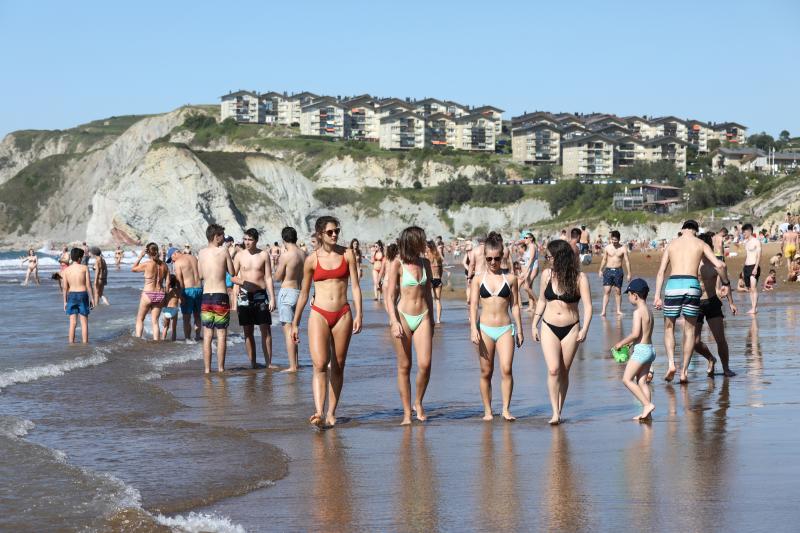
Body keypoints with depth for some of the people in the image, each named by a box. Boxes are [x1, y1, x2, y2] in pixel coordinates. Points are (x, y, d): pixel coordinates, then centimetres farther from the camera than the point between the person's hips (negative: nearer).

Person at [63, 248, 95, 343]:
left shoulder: (65, 270, 1)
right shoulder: (84, 268, -5)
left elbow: (65, 287, 1)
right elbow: (88, 284, -6)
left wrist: (65, 301, 8)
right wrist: (92, 298, 0)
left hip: (71, 295, 2)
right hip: (83, 294, -2)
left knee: (72, 323, 6)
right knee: (84, 322, 4)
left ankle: (71, 344, 7)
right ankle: (85, 343, 4)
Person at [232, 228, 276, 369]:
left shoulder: (264, 255, 1)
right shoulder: (240, 256, 3)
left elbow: (268, 277, 1)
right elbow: (232, 276, 7)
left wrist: (272, 298, -4)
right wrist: (240, 281, -15)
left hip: (261, 295, -1)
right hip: (245, 296, 1)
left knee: (266, 330, -4)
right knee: (248, 331, 4)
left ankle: (268, 362, -1)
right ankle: (252, 362, 8)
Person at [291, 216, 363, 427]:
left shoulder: (347, 255, 4)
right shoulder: (312, 260, 2)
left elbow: (355, 286, 3)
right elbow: (304, 293, 11)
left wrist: (358, 314, -8)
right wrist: (295, 323, 14)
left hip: (342, 315, 2)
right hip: (319, 314, -2)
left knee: (338, 366, 5)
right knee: (320, 364, -16)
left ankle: (331, 413, 13)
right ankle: (318, 412, -25)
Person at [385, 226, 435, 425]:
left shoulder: (425, 263, 9)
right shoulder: (396, 265, -6)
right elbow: (389, 296, -8)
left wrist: (431, 319, 21)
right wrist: (394, 321, -18)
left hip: (423, 317, 4)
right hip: (403, 317, -4)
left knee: (425, 364, -9)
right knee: (404, 367, 1)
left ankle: (418, 403, 13)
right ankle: (407, 413, 8)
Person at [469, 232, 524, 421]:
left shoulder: (510, 278, 4)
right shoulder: (478, 279, 3)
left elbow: (514, 305, 9)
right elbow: (473, 305, -3)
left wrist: (519, 330, 8)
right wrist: (474, 329, -14)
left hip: (505, 328, 0)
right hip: (485, 328, 1)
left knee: (506, 369, -14)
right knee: (486, 372, 5)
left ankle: (506, 409, -6)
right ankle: (488, 411, 14)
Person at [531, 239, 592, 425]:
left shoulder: (579, 278, -6)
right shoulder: (547, 274, 3)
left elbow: (588, 306, -7)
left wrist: (584, 329, -18)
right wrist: (534, 324, 12)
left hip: (570, 329, -1)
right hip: (549, 327, 1)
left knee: (564, 372, 5)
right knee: (553, 369, -14)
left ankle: (559, 411, 16)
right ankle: (555, 413, -14)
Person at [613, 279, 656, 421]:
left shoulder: (638, 312, -14)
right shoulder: (649, 311, 13)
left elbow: (635, 334, -21)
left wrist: (621, 343, -9)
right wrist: (630, 343, 18)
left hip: (641, 349, -9)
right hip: (650, 349, 9)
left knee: (627, 379, -4)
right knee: (642, 381, 10)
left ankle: (647, 404, -12)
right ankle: (646, 411, 5)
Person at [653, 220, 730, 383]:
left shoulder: (671, 244, 17)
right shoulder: (700, 244, 13)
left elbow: (661, 272, 9)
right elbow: (720, 265, 2)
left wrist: (657, 296, 7)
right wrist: (726, 283, 17)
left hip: (673, 284, 1)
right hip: (692, 284, -1)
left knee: (669, 327, 16)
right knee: (690, 330, 11)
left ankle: (671, 363, -4)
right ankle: (684, 371, 7)